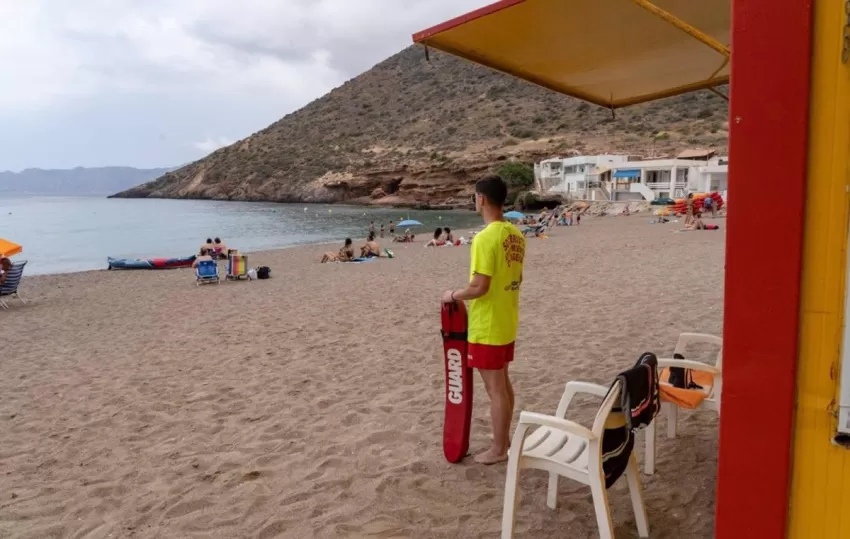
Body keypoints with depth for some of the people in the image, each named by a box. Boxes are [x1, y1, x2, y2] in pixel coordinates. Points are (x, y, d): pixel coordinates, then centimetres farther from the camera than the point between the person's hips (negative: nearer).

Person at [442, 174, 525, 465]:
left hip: (487, 327, -9)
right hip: (507, 322, 9)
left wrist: (453, 295, -7)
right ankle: (504, 438, 36)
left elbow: (479, 287, -24)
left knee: (495, 388, 4)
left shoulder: (485, 238, -23)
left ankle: (498, 449, 18)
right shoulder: (515, 235, 4)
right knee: (503, 382, 21)